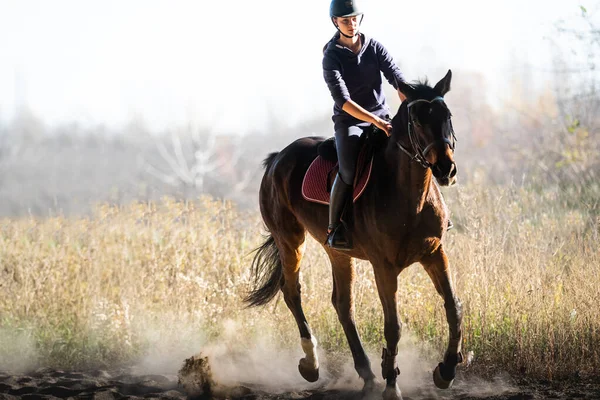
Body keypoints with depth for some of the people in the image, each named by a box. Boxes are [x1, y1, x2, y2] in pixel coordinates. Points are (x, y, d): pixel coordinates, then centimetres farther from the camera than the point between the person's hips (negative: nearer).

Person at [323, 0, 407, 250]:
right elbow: (343, 100, -20)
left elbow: (397, 80, -6)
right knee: (348, 170, -29)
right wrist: (375, 122, -31)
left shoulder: (375, 48, 4)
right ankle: (333, 227, -16)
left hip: (381, 118, 4)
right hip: (349, 122, -4)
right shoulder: (332, 57, -9)